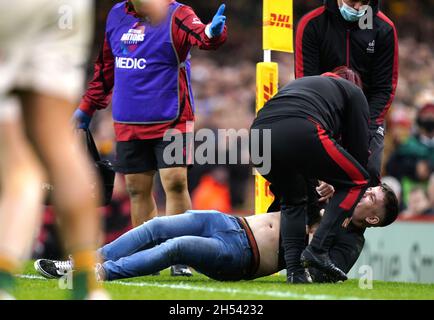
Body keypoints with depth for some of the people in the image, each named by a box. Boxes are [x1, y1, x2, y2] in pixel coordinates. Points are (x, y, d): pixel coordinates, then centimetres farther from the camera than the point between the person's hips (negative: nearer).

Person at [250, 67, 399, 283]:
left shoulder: (301, 83, 44)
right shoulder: (353, 92, 29)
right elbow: (359, 148, 23)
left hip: (258, 136, 6)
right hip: (302, 134, -6)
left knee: (293, 199, 29)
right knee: (357, 181, 15)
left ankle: (294, 270, 12)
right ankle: (318, 250, 2)